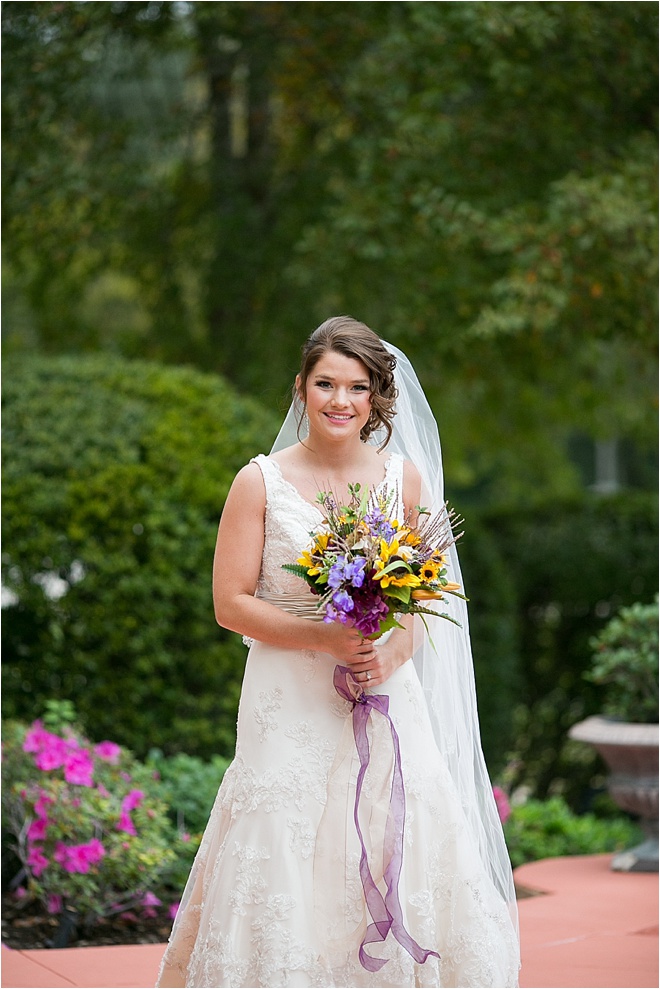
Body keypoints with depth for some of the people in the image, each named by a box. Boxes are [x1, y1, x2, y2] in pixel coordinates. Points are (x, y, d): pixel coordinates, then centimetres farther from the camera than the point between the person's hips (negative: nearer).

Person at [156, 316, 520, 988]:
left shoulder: (404, 478, 5)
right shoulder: (261, 482, -2)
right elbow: (230, 604, -4)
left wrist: (391, 652, -11)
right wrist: (325, 637, -16)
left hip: (387, 702, 2)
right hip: (291, 706, -2)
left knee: (400, 866, -2)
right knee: (286, 863, -5)